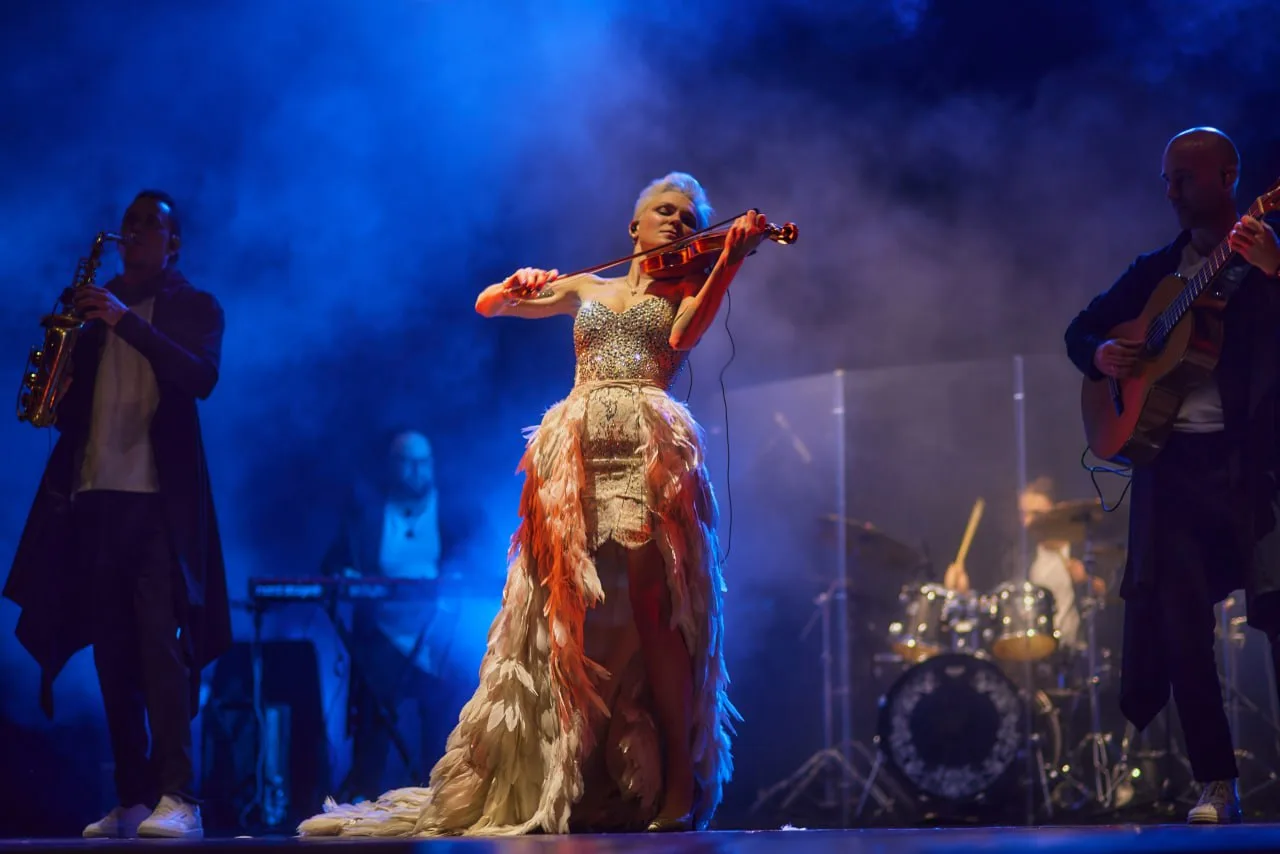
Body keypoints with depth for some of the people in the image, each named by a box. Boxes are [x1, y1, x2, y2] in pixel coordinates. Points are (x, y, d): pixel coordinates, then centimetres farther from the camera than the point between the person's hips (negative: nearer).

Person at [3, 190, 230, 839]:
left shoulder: (194, 307, 7)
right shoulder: (98, 308, 20)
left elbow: (202, 377, -11)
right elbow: (72, 396, 20)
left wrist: (129, 323, -20)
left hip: (160, 500, -5)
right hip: (94, 498, 5)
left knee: (159, 641, -14)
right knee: (112, 655, 2)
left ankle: (178, 799, -16)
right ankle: (131, 801, 5)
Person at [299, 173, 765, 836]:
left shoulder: (686, 289, 18)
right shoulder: (585, 289, 26)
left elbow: (684, 337, -6)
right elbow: (486, 304, 24)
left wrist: (729, 261, -16)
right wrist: (518, 284, 2)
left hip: (647, 445, -3)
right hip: (576, 449, 3)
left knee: (650, 609, -15)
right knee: (566, 617, -5)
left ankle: (679, 785, -15)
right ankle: (559, 788, -3)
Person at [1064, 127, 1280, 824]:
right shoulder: (1156, 270, 17)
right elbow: (1081, 328, 25)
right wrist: (1098, 354, 2)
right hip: (1171, 459, 5)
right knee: (1178, 627, -1)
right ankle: (1217, 786, 5)